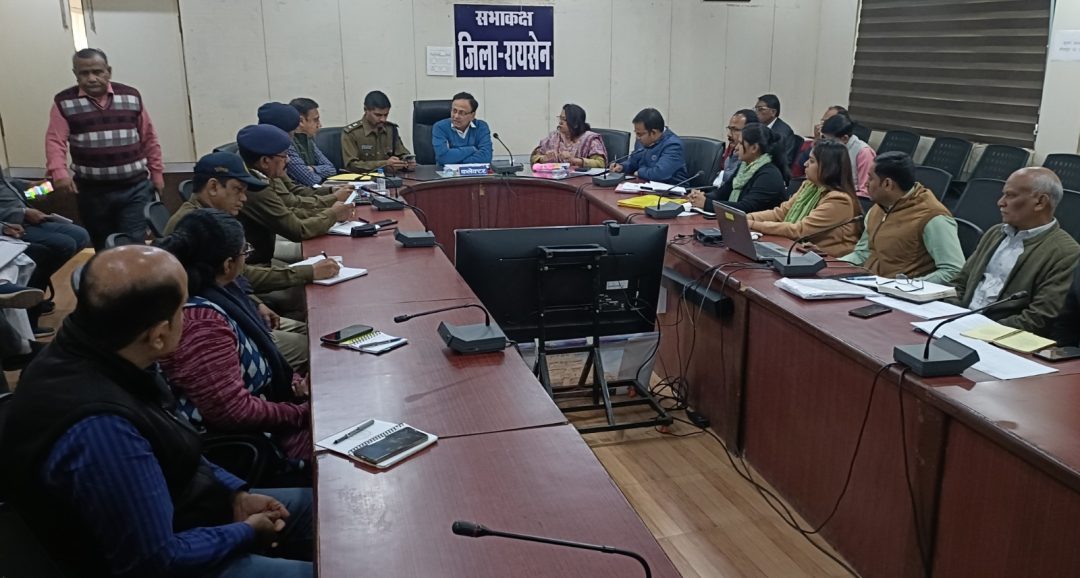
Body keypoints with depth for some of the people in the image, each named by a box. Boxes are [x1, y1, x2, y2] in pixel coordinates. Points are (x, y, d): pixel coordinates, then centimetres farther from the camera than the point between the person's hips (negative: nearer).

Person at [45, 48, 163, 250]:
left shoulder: (131, 96, 5)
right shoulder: (64, 102, 1)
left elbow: (148, 138, 11)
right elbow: (55, 141, -6)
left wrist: (157, 172, 11)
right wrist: (59, 173, -22)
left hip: (135, 188, 0)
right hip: (92, 191, 0)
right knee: (103, 248, 11)